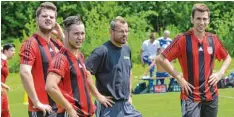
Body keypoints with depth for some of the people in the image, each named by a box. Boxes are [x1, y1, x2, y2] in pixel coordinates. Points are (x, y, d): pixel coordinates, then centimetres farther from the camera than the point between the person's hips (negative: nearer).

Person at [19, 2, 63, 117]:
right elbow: (24, 73, -24)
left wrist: (61, 34, 3)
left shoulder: (56, 44, 14)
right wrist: (37, 102, -24)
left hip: (59, 106, 8)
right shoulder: (31, 44, -12)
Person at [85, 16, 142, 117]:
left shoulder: (127, 50, 9)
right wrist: (98, 95, -18)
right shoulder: (102, 51, -14)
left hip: (127, 106, 7)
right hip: (109, 106, -7)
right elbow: (85, 73, -21)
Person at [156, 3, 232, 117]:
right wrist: (179, 78, -13)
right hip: (191, 96, -5)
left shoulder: (213, 39, 6)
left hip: (211, 96, 5)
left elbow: (227, 58, 22)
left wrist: (220, 73, 4)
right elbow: (160, 59, -11)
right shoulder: (183, 39, -8)